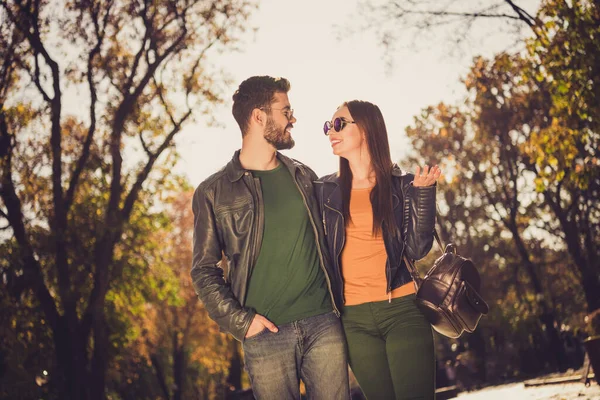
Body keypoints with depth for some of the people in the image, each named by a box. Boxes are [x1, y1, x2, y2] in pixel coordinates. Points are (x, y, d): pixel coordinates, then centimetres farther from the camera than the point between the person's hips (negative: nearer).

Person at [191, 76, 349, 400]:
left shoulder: (303, 176, 12)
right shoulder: (214, 192, 0)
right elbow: (204, 270, 1)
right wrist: (241, 321, -8)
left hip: (323, 324, 3)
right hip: (267, 334, -3)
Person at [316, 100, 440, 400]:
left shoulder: (402, 185, 3)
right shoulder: (324, 190, 7)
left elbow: (417, 250, -6)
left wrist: (423, 192, -11)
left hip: (401, 309, -2)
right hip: (353, 318, 2)